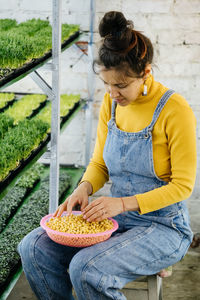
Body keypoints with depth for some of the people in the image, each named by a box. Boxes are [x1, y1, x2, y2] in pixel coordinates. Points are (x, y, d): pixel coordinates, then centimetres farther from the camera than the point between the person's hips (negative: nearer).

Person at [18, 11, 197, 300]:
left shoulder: (174, 110, -17)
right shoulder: (111, 103, 2)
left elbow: (183, 184, -14)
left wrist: (123, 203, -24)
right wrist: (85, 188, -12)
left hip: (164, 227, -6)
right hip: (117, 217, 6)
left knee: (86, 270, -29)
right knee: (33, 248, -12)